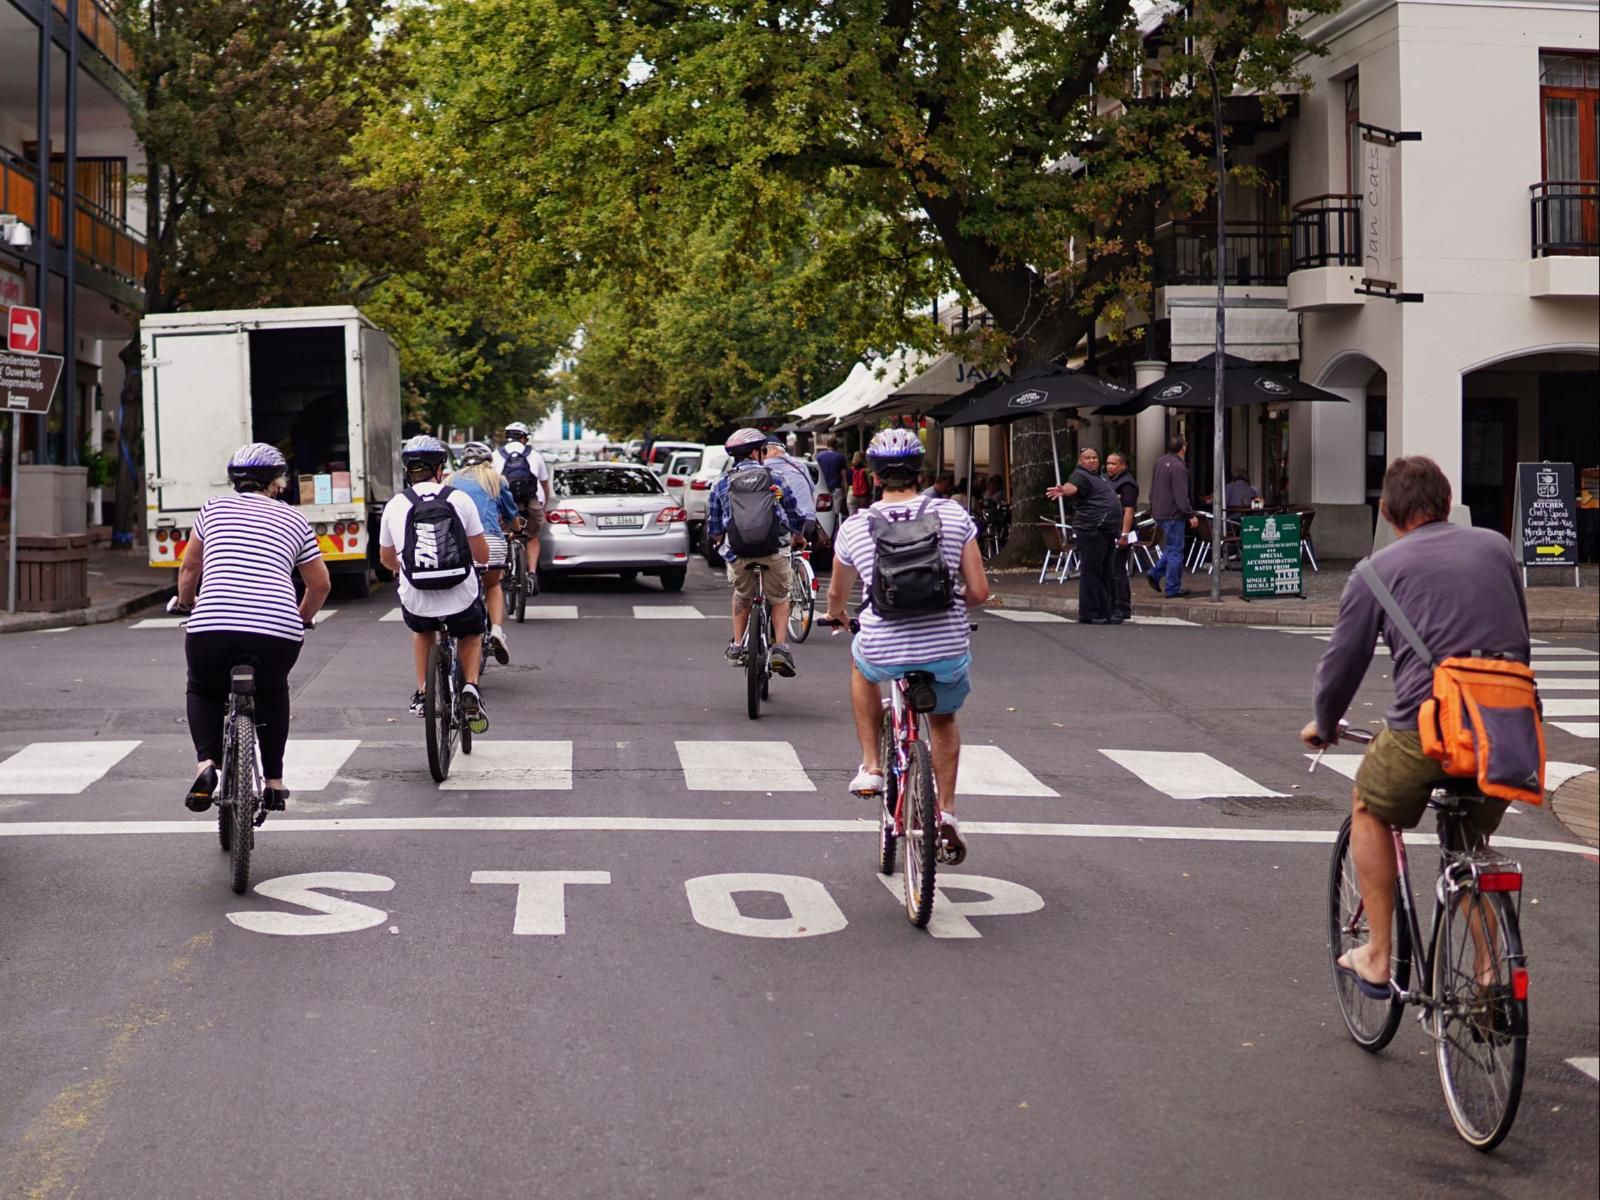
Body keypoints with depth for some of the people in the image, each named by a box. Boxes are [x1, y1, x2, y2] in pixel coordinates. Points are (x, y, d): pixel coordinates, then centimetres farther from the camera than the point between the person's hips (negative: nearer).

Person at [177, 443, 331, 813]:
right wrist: (302, 619, 45)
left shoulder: (214, 508, 19)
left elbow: (189, 569, 29)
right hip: (279, 632, 1)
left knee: (203, 691, 29)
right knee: (273, 692, 33)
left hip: (213, 628, -1)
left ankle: (206, 763, 4)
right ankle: (274, 783, 29)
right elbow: (321, 584, 26)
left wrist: (186, 602, 49)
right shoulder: (294, 521, 20)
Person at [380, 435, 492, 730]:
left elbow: (386, 559, 18)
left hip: (416, 603, 1)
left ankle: (422, 693, 27)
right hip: (461, 600, -1)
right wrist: (473, 558, 29)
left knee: (422, 630, 36)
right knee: (471, 635, 30)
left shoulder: (394, 505, 3)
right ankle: (471, 688, 7)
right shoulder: (460, 499, -1)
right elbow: (482, 556, 4)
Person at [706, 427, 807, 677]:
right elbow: (796, 516, 16)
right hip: (774, 552, -1)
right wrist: (799, 538, 37)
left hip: (737, 554, 1)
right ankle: (780, 647, 3)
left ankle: (737, 645, 24)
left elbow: (713, 529, 14)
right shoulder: (775, 479, 10)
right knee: (779, 597, 19)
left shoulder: (721, 483, 12)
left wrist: (720, 541, 37)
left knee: (742, 595, 28)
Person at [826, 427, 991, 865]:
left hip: (884, 655, -1)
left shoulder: (855, 526, -1)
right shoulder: (954, 516, -2)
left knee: (860, 659, 36)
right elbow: (979, 591, -1)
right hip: (949, 654, 1)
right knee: (943, 720, 32)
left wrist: (836, 614, 41)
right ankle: (946, 814, 22)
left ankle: (871, 766, 31)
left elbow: (837, 594, 17)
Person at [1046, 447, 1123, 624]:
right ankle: (1088, 615, -7)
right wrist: (1062, 490, -55)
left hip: (1106, 530, 10)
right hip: (1091, 530, -10)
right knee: (1091, 572, -9)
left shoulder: (1099, 476, 19)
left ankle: (1104, 613, 21)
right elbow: (1072, 487, -33)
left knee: (1104, 574, 14)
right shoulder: (1080, 476, -10)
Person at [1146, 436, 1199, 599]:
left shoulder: (1160, 462, 10)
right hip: (1173, 513, -9)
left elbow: (1153, 489, 18)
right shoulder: (1178, 467, -18)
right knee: (1175, 551, -2)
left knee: (1172, 547, 20)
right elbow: (1181, 496, -21)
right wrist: (1191, 515, -15)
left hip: (1159, 512, 9)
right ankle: (1173, 589, 1)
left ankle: (1154, 574, 11)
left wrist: (1153, 507, 26)